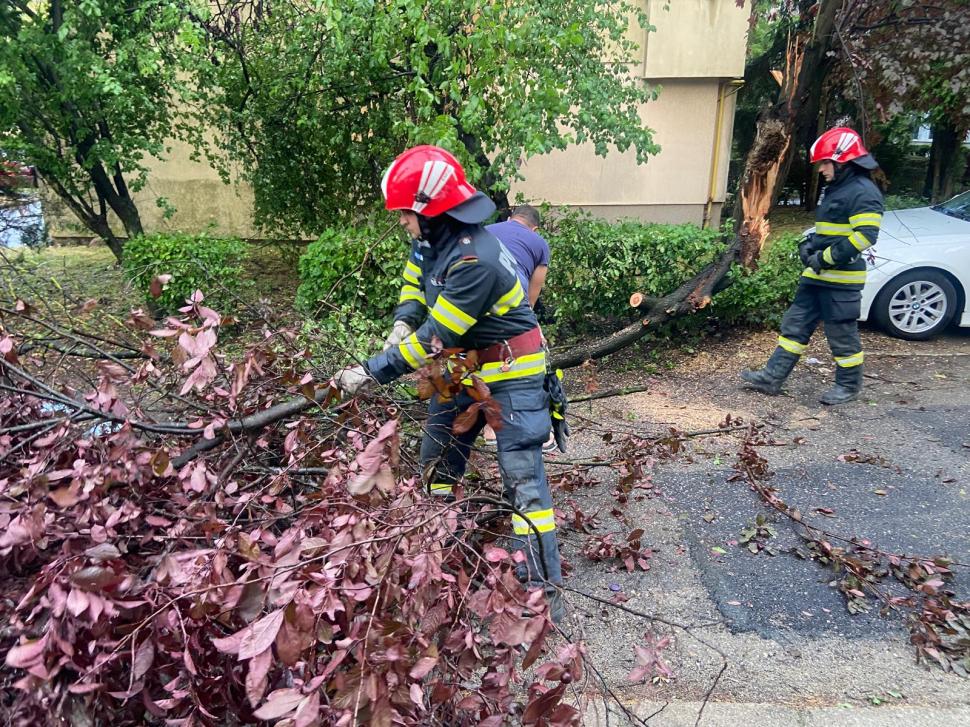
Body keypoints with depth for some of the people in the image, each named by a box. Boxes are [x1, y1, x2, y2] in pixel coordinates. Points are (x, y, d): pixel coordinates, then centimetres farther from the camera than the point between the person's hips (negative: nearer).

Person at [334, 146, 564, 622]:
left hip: (512, 371, -9)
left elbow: (434, 337, -28)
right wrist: (402, 324, -4)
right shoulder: (431, 238, -4)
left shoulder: (474, 261, -31)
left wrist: (372, 372, -23)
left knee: (522, 474, -8)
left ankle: (544, 589, 0)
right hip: (465, 363, 9)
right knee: (438, 454, 17)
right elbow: (414, 282, 16)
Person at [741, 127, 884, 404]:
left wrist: (825, 258, -21)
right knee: (794, 326, 8)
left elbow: (864, 236, -23)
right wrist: (809, 245, 8)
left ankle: (849, 386, 20)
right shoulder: (836, 189, 17)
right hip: (817, 276, 10)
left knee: (842, 335, 3)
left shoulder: (863, 192, -14)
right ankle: (772, 377, 12)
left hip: (841, 280, -10)